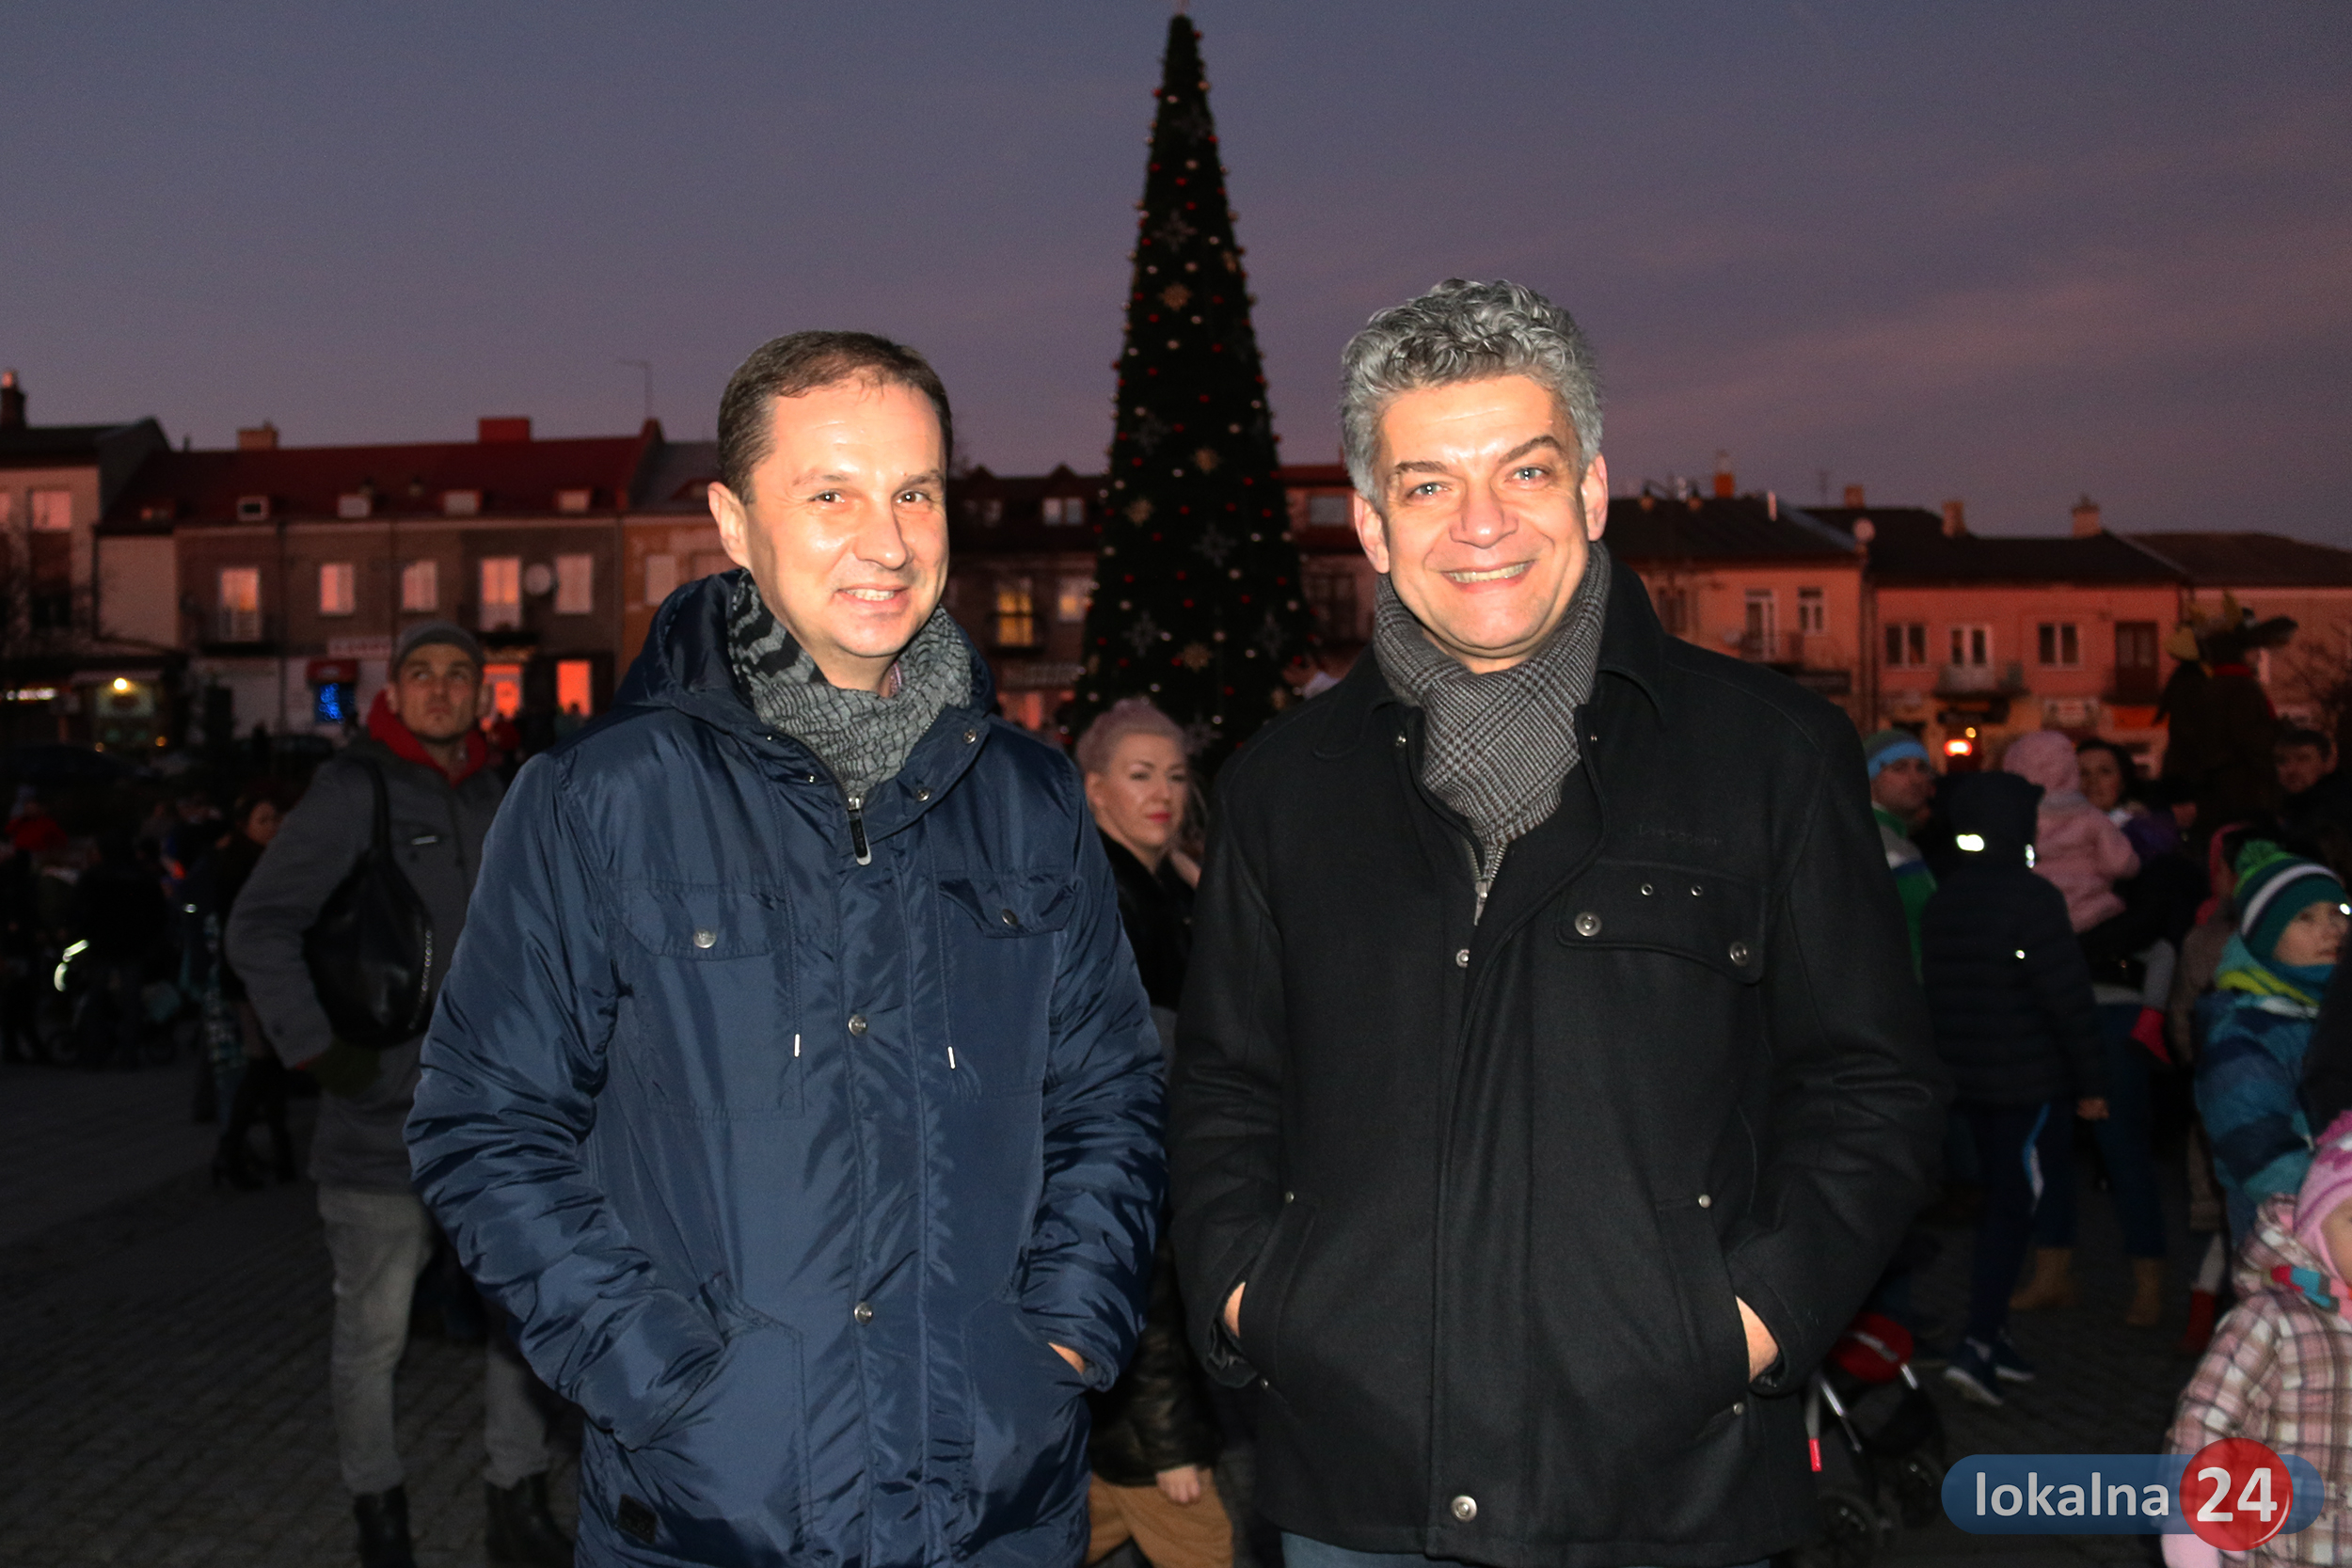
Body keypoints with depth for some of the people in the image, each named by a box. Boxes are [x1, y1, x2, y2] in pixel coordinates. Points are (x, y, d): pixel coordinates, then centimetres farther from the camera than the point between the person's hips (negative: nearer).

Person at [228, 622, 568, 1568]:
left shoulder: (494, 800, 11)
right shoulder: (352, 792, -8)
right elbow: (259, 928, -10)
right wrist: (314, 1044, -16)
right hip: (381, 1119, -5)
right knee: (373, 1331, 8)